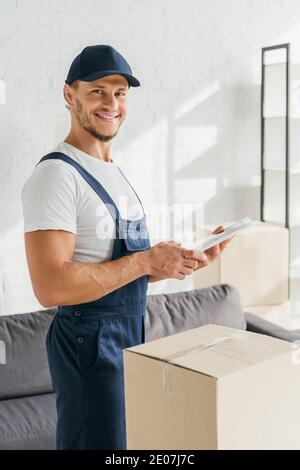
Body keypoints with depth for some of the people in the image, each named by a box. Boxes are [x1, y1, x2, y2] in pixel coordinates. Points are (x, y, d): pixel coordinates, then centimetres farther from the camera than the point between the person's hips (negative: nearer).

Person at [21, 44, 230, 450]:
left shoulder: (116, 173, 13)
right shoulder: (56, 174, -18)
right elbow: (51, 287, -28)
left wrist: (187, 260, 2)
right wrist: (147, 261, -22)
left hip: (133, 336, 9)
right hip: (89, 341, -9)